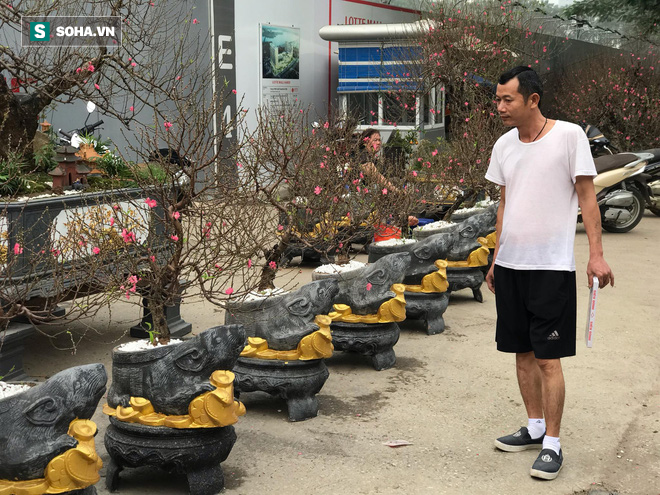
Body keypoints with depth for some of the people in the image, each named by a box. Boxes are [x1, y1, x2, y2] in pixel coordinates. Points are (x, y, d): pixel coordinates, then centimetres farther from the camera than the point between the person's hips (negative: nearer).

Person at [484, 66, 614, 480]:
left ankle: (552, 444, 7)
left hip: (551, 266, -6)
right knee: (523, 352, 12)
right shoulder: (504, 145, 8)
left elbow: (587, 196, -6)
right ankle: (535, 428, 26)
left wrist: (596, 254, -12)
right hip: (510, 264, 6)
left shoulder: (569, 135, -8)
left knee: (547, 357, -3)